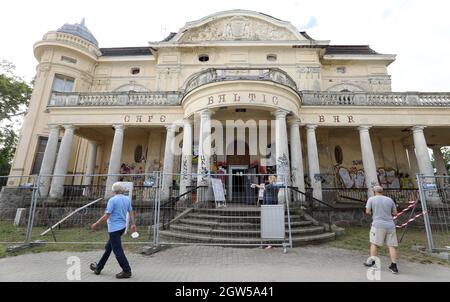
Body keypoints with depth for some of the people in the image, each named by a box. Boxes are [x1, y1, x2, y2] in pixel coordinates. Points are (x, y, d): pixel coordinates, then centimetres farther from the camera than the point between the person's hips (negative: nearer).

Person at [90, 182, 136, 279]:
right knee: (108, 248, 22)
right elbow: (131, 212, 8)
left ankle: (127, 271, 8)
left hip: (114, 228, -8)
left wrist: (96, 224, -3)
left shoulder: (112, 200, -15)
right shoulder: (127, 199, 5)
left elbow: (106, 216, -16)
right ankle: (98, 268, 37)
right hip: (122, 226, 8)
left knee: (117, 250, 1)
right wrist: (133, 224, 13)